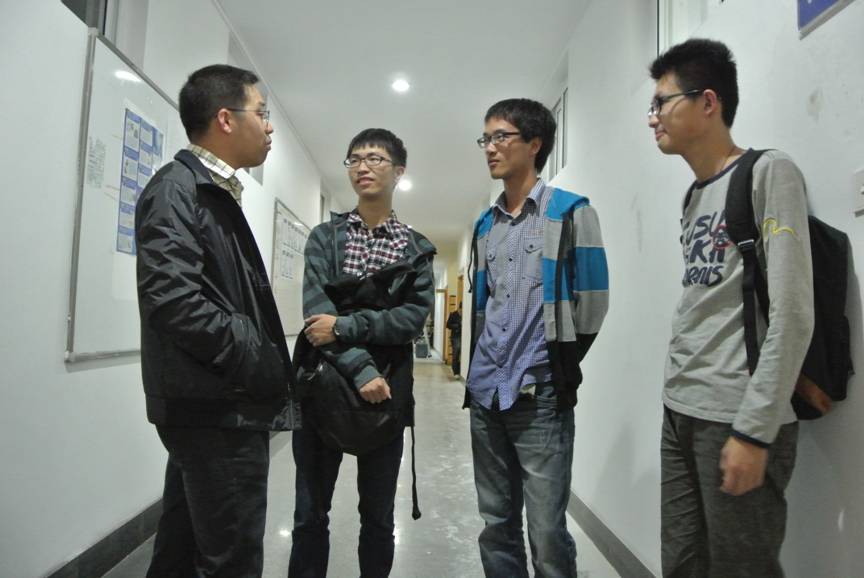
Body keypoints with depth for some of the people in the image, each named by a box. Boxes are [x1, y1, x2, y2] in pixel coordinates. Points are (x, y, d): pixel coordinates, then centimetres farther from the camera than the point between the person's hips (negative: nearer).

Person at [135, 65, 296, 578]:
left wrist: (268, 365, 6)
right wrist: (261, 363, -16)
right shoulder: (178, 188, -11)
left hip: (216, 405, 10)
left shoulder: (216, 193, 16)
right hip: (219, 408, -10)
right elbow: (172, 299, -24)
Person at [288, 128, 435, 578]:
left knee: (378, 515, 12)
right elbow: (315, 310, -9)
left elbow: (415, 316, -8)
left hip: (387, 391, 0)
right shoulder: (324, 236, 6)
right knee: (310, 512, 10)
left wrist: (344, 326, -19)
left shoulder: (416, 249, 6)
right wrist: (361, 370, -21)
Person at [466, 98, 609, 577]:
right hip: (485, 394, 6)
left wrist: (560, 369, -5)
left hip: (541, 395, -5)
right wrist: (477, 373, 12)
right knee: (497, 526, 14)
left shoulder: (571, 213, -1)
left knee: (546, 533, 1)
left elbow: (591, 303, -5)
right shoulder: (484, 225, 15)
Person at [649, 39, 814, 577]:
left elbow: (792, 315, -14)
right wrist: (678, 400, 11)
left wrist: (753, 430, -17)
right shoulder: (695, 196, 15)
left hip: (737, 418, -7)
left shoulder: (768, 173, -6)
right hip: (680, 413, 7)